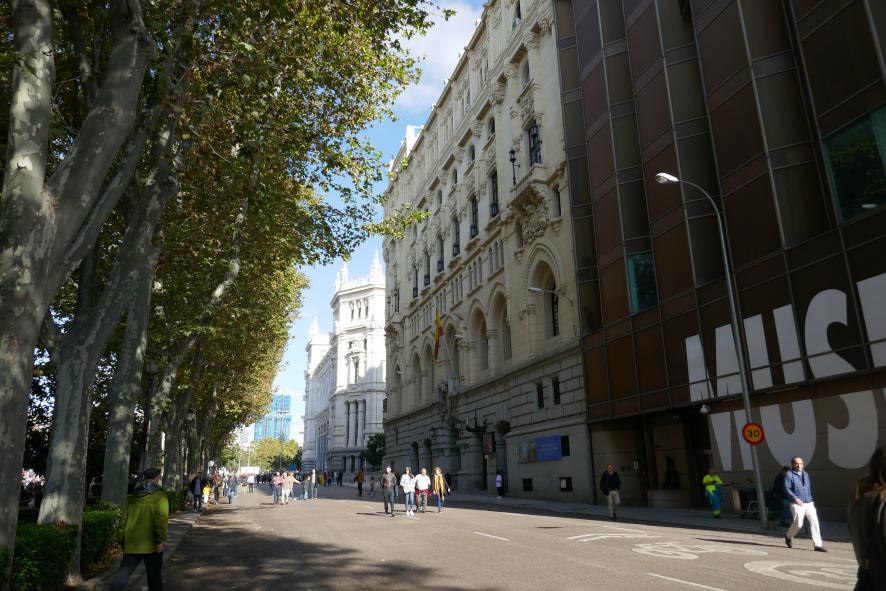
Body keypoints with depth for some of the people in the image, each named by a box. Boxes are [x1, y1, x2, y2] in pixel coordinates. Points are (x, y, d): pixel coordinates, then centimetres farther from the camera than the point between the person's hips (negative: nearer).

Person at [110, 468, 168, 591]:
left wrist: (124, 540, 21)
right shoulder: (159, 495, -7)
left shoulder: (134, 495, 11)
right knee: (154, 575, 9)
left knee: (123, 572, 4)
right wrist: (162, 540, -18)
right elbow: (161, 518, -18)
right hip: (151, 543, -4)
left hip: (132, 543, 4)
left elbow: (126, 518, 13)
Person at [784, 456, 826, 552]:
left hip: (809, 503, 5)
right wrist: (795, 498, -22)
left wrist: (811, 499, 18)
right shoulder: (789, 475, -2)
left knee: (814, 522, -8)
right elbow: (787, 489, -11)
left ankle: (818, 545, -5)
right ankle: (788, 536, 18)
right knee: (798, 524, -9)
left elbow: (809, 488, 26)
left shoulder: (806, 474, 18)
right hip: (797, 504, -5)